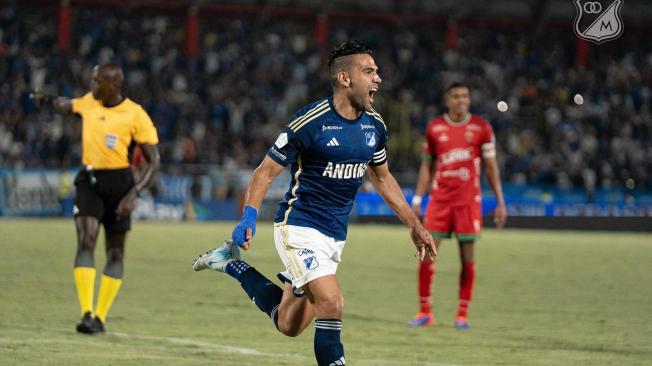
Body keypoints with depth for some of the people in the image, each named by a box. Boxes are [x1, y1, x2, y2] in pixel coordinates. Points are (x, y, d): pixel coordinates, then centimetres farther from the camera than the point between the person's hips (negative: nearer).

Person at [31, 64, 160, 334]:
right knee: (85, 242, -17)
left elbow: (154, 161, -7)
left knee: (115, 253, 5)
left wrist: (134, 193, -18)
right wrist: (47, 100, 9)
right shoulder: (89, 102, 4)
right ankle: (87, 314, -23)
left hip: (119, 182, -2)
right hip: (89, 180, 2)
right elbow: (67, 106, 30)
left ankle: (100, 317, 15)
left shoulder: (136, 115, -10)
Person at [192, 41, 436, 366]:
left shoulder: (374, 125, 3)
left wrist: (414, 225, 16)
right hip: (300, 227, -7)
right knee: (332, 305, -24)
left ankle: (233, 264, 32)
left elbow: (382, 178, 19)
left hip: (335, 235, 7)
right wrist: (249, 217, -24)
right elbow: (266, 171, -10)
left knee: (289, 325, 12)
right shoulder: (310, 121, -17)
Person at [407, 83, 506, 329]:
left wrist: (500, 202, 1)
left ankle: (462, 315, 7)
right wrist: (417, 200, 6)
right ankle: (425, 313, 4)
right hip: (439, 200, 1)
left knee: (467, 258, -1)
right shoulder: (434, 128, 7)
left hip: (469, 202, -1)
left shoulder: (481, 128, 3)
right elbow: (427, 166, 13)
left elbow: (491, 167, 6)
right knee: (427, 254, -4)